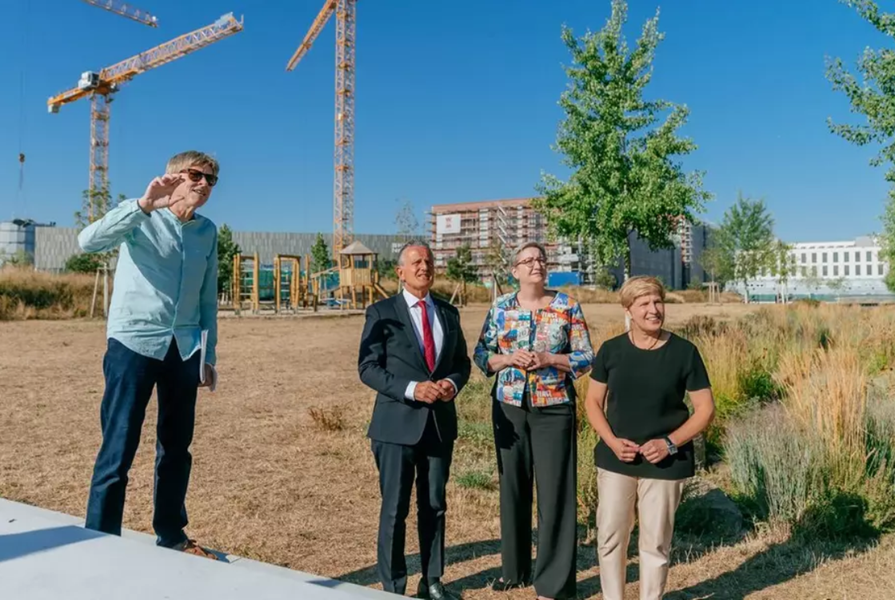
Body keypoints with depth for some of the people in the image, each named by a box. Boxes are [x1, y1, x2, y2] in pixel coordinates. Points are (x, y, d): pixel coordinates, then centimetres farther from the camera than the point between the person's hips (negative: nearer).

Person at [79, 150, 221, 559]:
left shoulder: (207, 232, 9)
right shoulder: (142, 218, -5)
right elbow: (88, 241, -24)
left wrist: (209, 355, 14)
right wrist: (144, 205, -34)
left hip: (183, 349, 5)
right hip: (134, 343, -5)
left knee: (177, 446, 13)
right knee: (119, 449, -3)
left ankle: (172, 536, 27)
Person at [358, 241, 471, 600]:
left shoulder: (448, 313, 10)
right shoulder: (382, 312, -4)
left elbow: (462, 362, 14)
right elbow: (368, 368, -9)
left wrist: (453, 382, -8)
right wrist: (411, 389, -21)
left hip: (440, 423, 4)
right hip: (397, 423, -4)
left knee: (435, 506, 14)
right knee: (395, 509, 4)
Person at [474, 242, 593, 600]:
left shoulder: (567, 307, -2)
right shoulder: (500, 308, 3)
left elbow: (586, 357, -2)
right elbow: (482, 355, 5)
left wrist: (549, 359, -16)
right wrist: (509, 359, -13)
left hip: (554, 409, -2)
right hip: (510, 409, 2)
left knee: (554, 490, 0)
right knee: (512, 487, 11)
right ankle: (514, 568, 30)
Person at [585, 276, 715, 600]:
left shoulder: (684, 352, -7)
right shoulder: (611, 350, -2)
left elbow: (705, 409, -3)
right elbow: (593, 401, 5)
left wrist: (669, 443, -15)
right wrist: (611, 441, -10)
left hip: (665, 462, -1)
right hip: (616, 459, 2)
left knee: (655, 543, 9)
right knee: (610, 537, 8)